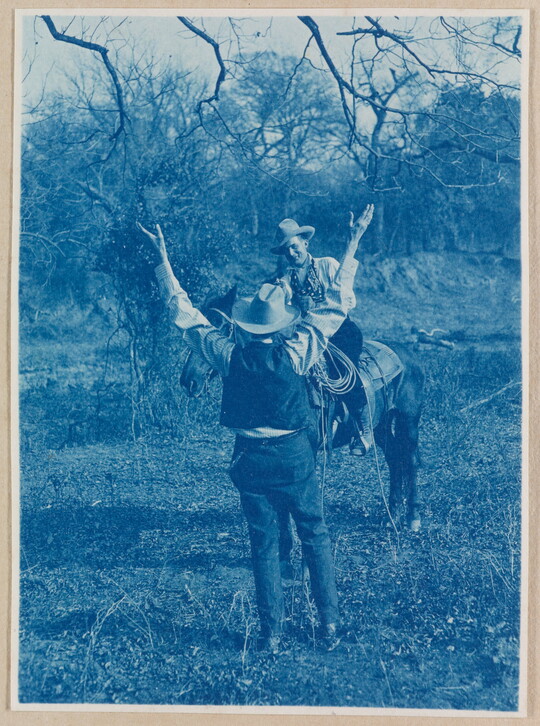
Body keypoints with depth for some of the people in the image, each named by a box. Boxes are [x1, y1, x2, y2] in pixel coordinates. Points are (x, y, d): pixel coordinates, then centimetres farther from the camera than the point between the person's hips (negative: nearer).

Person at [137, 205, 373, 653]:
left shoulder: (230, 357, -11)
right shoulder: (297, 352, -15)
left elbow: (185, 315, -3)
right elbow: (336, 305, -8)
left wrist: (163, 259, 3)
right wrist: (352, 247, -4)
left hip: (249, 460, 1)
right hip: (295, 457, -1)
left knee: (264, 545, 11)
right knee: (316, 537, 14)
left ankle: (272, 634, 17)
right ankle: (330, 624, 18)